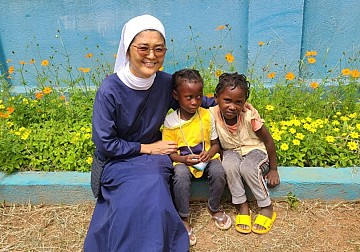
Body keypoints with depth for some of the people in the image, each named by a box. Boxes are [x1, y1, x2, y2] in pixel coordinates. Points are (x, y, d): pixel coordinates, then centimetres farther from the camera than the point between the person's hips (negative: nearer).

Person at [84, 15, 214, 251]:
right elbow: (104, 145, -14)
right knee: (148, 187, -29)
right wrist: (146, 148, -11)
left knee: (153, 186, -28)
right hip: (119, 161, -3)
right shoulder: (109, 90, -20)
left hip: (154, 155, 3)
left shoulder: (165, 82, -9)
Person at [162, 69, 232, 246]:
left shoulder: (207, 115, -5)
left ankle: (214, 208, 4)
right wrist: (184, 159, -23)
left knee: (218, 171, -28)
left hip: (207, 158, 2)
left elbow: (215, 143, 3)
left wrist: (209, 153, -19)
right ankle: (183, 219, -11)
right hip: (182, 161, -2)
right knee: (181, 175, -34)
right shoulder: (170, 121, -9)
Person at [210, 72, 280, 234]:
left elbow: (268, 140, -12)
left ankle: (267, 208, -11)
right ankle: (242, 206, -12)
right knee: (228, 165, -32)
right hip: (232, 151, 2)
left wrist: (273, 169, -7)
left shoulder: (249, 115, -26)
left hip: (255, 150, -2)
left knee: (247, 167, -34)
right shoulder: (213, 114, -22)